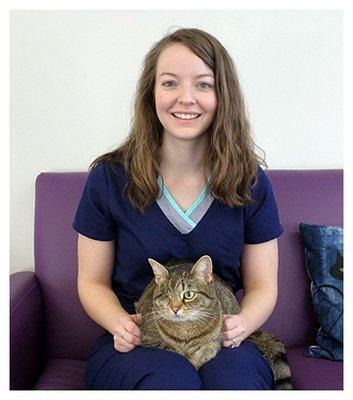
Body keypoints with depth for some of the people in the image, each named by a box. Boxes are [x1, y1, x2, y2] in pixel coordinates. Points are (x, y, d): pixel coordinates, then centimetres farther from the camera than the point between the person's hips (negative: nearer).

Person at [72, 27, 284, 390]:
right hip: (133, 344, -1)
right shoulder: (109, 178, -7)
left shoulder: (250, 182, -3)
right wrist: (120, 324, -19)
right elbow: (92, 282, 2)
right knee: (173, 380, -33)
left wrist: (240, 325, -18)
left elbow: (262, 286, 4)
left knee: (236, 379, -31)